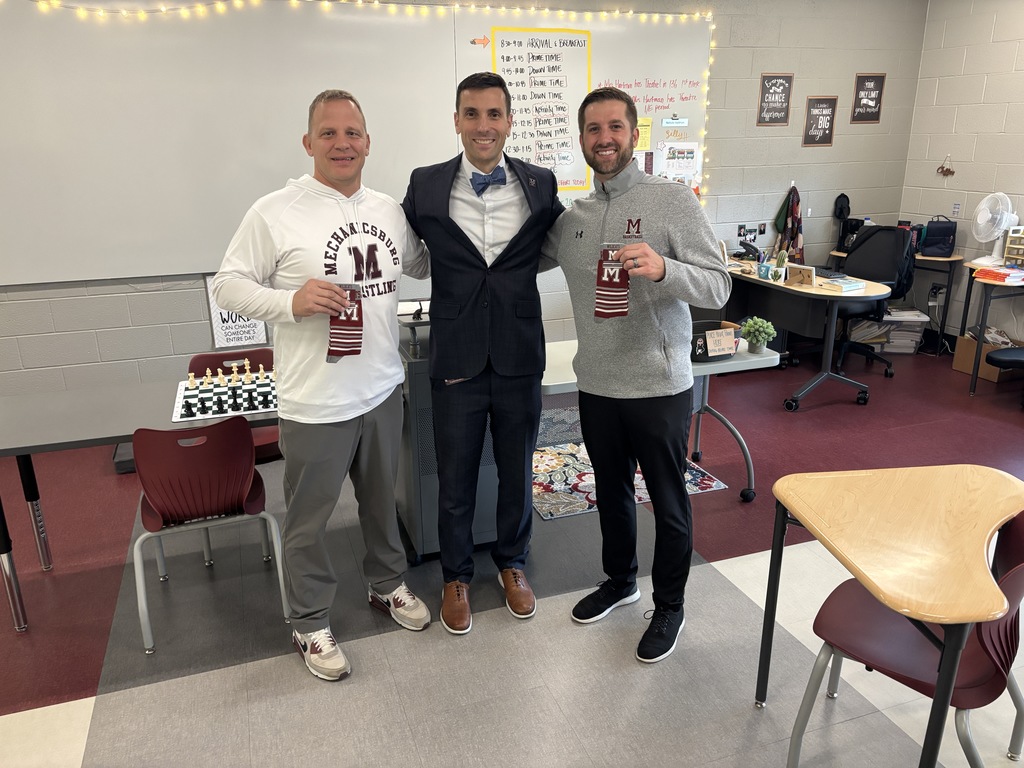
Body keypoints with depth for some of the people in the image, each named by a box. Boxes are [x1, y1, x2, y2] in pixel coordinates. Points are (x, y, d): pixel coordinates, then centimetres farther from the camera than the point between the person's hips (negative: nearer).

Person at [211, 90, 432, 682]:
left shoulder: (390, 210, 6)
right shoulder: (274, 213, -11)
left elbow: (419, 265, 21)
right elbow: (228, 285, -8)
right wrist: (291, 301, -24)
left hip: (384, 389, 5)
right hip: (316, 403, -5)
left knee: (382, 499, 23)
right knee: (310, 519, 10)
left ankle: (387, 582, 46)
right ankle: (312, 623, 32)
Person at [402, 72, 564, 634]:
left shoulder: (541, 185, 0)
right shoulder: (425, 186, -3)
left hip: (520, 356, 1)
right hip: (457, 357, -1)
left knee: (517, 471, 17)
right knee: (455, 478, 12)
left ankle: (512, 562, 41)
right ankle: (456, 576, 35)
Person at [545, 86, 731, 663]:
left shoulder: (674, 201, -9)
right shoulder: (572, 217, 7)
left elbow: (719, 287, -16)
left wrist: (663, 268, -32)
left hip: (659, 387, -5)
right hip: (597, 384, 5)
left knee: (669, 502, 11)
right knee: (612, 492, 21)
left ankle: (670, 606, 32)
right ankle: (620, 581, 44)